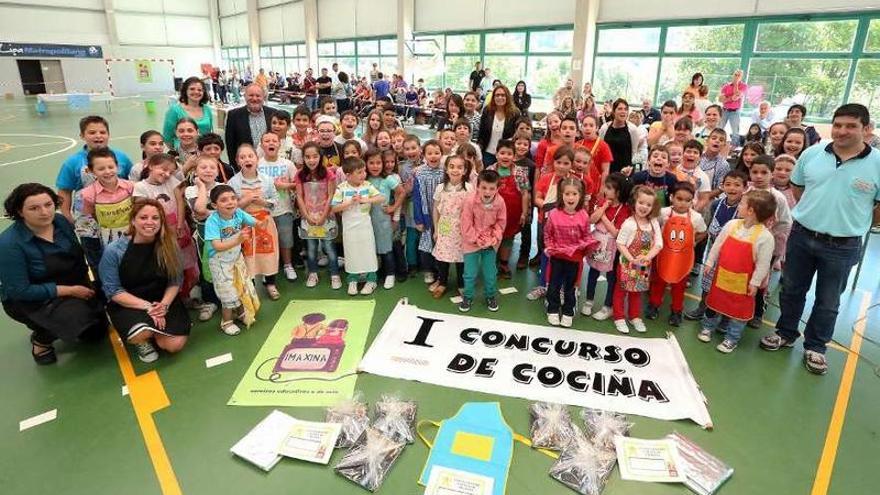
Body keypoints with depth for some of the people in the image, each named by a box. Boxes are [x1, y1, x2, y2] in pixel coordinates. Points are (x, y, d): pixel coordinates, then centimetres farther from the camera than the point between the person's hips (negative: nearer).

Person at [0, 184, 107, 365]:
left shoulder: (61, 221, -11)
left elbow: (78, 256, 4)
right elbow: (19, 291, -26)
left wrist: (85, 284, -6)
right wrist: (70, 290, -25)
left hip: (74, 287, 6)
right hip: (31, 300, -6)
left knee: (98, 331, 13)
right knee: (80, 323, -30)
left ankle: (45, 326, 34)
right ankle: (41, 338, 2)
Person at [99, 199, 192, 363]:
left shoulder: (169, 245, -6)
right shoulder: (114, 250, -14)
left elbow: (176, 280, -2)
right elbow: (113, 291, -12)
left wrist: (164, 304, -20)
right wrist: (147, 306, -21)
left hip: (162, 302, 3)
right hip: (127, 305, -2)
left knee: (175, 344, -13)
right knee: (142, 333, -33)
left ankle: (153, 331, 21)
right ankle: (142, 340, 7)